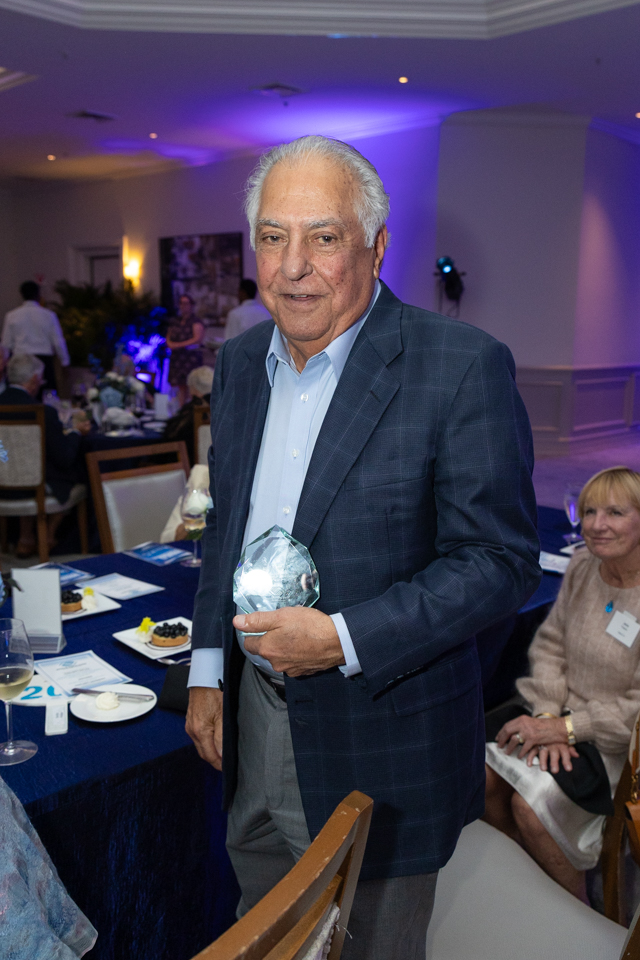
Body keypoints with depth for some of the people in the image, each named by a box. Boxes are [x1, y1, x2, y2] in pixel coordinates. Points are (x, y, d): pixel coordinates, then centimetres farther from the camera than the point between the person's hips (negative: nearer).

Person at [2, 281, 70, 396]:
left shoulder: (11, 316, 3)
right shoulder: (48, 315, -2)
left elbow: (6, 344, 7)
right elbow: (59, 342, 1)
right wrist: (65, 362, 14)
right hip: (45, 360, -1)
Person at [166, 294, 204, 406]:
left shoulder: (195, 322, -2)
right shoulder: (175, 321, 17)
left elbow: (197, 339, -12)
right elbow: (168, 337, 23)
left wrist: (179, 345, -11)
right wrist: (170, 344, -1)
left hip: (191, 356, -6)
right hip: (177, 357, 6)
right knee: (181, 386, 5)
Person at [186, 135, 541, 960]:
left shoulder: (463, 366, -19)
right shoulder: (239, 361, 2)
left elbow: (500, 560, -18)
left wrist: (343, 640, -25)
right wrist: (207, 669, 8)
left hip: (382, 730, -5)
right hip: (253, 712, 6)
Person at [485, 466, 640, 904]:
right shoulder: (582, 567, -1)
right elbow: (549, 646, 4)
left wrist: (566, 728, -18)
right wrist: (548, 717, -10)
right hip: (564, 717, 6)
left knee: (530, 804, -21)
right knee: (486, 772, -14)